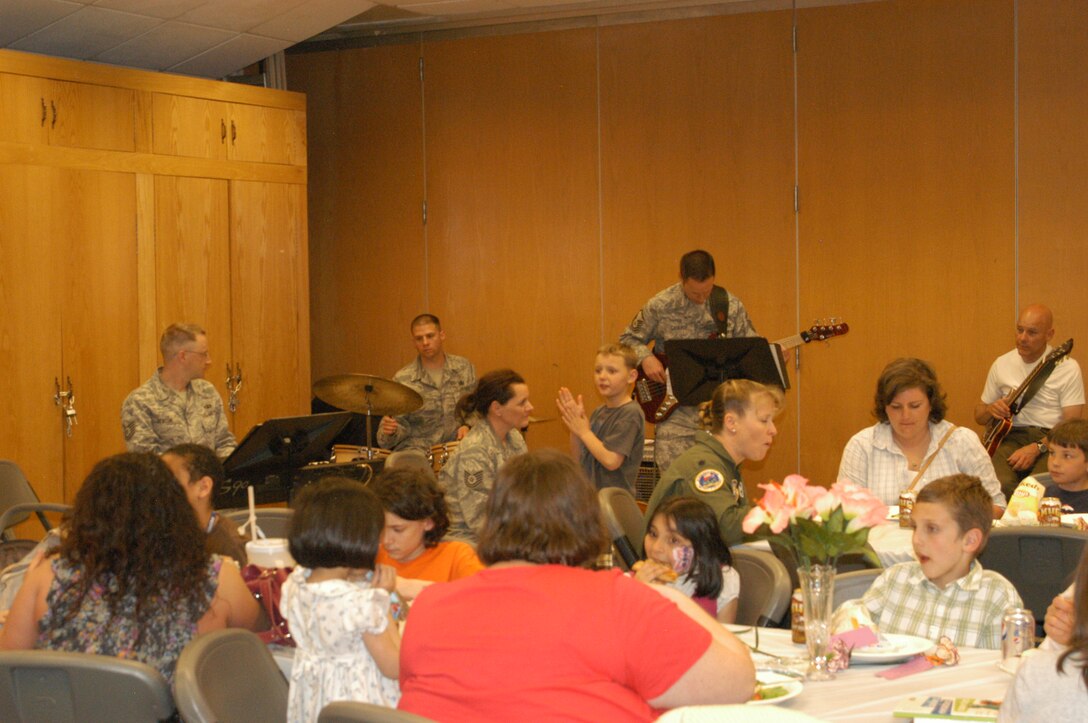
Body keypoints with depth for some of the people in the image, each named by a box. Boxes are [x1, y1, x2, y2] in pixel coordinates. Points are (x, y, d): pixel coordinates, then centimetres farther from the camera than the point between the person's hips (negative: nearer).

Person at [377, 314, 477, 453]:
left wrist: (468, 426, -6)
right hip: (416, 449, -2)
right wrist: (389, 430, -24)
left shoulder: (464, 368, 6)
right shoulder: (402, 379, -2)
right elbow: (400, 424, -2)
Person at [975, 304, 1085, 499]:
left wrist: (1037, 448, -20)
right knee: (999, 484, -32)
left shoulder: (1068, 368, 1)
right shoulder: (1002, 364, 12)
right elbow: (979, 415, 22)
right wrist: (991, 410, -3)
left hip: (1049, 441, -2)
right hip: (1010, 438, 2)